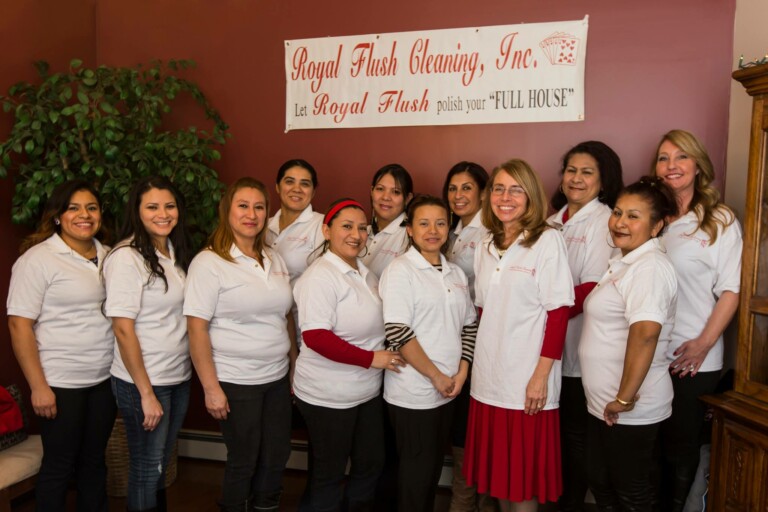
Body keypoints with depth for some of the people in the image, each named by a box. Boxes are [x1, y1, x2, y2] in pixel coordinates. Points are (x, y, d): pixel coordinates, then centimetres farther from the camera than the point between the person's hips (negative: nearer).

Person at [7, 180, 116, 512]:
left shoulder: (108, 256, 8)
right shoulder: (38, 259, -10)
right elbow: (19, 324, -13)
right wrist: (38, 386, -15)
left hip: (105, 379, 6)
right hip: (61, 384, -5)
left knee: (94, 460, 17)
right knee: (59, 466, 8)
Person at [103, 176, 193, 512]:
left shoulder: (175, 251, 6)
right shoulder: (127, 257, -16)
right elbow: (123, 329, -18)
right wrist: (146, 393, -17)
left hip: (179, 377, 7)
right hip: (142, 383, -7)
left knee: (161, 464, 20)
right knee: (147, 468, 10)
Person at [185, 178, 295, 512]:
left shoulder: (274, 259, 8)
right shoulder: (209, 262, -10)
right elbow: (196, 328, -13)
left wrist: (295, 364, 11)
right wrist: (211, 388, -15)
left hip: (278, 378, 6)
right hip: (235, 382, -5)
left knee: (277, 456, 14)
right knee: (244, 461, 9)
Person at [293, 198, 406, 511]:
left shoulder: (365, 274, 8)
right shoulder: (320, 276, -18)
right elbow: (315, 336, -25)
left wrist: (384, 355, 5)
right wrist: (371, 358, -23)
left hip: (368, 391, 8)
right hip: (328, 396, -8)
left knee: (371, 462, 19)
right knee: (330, 473, 9)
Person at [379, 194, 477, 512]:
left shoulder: (456, 273, 9)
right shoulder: (400, 270, -11)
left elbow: (469, 325, 13)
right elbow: (397, 332, -17)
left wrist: (461, 372, 0)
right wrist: (436, 376, -14)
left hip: (448, 389, 6)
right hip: (413, 393, -6)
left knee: (435, 467, 17)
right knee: (417, 471, 6)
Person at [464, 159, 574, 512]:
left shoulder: (548, 241, -7)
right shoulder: (485, 247, 9)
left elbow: (558, 314, -10)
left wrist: (542, 375, -14)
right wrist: (479, 363, 9)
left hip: (527, 381, -5)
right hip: (488, 379, 5)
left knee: (523, 479, 6)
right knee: (497, 473, 14)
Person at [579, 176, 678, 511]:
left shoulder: (649, 266, -19)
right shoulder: (624, 262, 12)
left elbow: (645, 332, -32)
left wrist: (625, 398, -27)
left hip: (630, 410, -9)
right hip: (603, 404, 9)